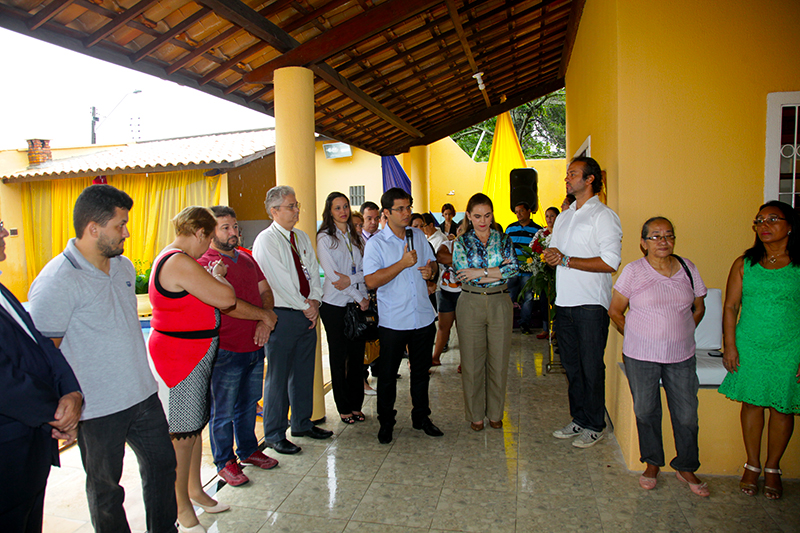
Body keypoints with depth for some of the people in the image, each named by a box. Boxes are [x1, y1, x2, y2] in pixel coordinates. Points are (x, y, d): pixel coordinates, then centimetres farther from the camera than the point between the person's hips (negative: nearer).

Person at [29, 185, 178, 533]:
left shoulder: (124, 266, 5)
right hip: (98, 409, -7)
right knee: (105, 489, 14)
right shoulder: (56, 281, -19)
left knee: (162, 463, 19)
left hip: (142, 394, 7)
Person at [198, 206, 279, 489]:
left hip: (255, 347, 7)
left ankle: (248, 450, 39)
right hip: (226, 351, -7)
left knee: (248, 404, 21)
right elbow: (227, 304, -23)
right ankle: (225, 462, 27)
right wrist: (266, 315, -14)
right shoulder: (204, 263, -14)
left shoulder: (247, 259, 12)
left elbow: (265, 291, 11)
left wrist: (264, 323, -7)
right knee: (223, 411, 9)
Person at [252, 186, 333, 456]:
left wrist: (314, 300, -4)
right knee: (278, 376, 2)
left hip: (307, 313, 7)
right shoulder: (266, 240, -10)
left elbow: (313, 272, 11)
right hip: (282, 315, -7)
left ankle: (302, 423, 32)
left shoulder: (302, 238, 13)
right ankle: (274, 434, 17)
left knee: (304, 372, 16)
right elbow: (280, 281, -16)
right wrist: (305, 306, -12)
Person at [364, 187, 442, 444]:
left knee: (421, 371, 16)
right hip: (393, 322, -4)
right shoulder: (376, 243, -9)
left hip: (423, 317, 5)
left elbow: (432, 263, 20)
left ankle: (421, 417, 33)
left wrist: (431, 271, -5)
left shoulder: (419, 236, 8)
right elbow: (371, 281, -18)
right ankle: (386, 422, 26)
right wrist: (403, 263, -21)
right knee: (387, 374, 8)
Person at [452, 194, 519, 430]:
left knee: (498, 360, 8)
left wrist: (480, 272, -15)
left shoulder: (504, 240, 7)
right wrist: (498, 271, -12)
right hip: (470, 304, -1)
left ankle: (495, 413, 25)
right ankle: (475, 415, 21)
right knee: (472, 361, 5)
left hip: (500, 304, 1)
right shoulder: (461, 243, 3)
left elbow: (513, 268, -8)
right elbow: (463, 275, -10)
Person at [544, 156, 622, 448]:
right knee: (571, 365, 14)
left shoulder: (603, 215, -7)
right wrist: (550, 256, -2)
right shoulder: (563, 217, 18)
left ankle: (594, 426, 16)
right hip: (564, 303, 7)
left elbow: (610, 262, -16)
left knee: (591, 367, 2)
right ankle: (578, 419, 27)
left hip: (591, 304, -7)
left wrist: (566, 260, -16)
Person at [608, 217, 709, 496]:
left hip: (681, 356, 3)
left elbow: (698, 308, 16)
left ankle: (686, 467, 27)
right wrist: (637, 338, 2)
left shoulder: (688, 268, 4)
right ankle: (652, 465, 28)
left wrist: (681, 335, 8)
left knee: (687, 414, 6)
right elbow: (615, 311, 1)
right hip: (641, 357, -2)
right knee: (646, 411, 8)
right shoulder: (633, 271, -6)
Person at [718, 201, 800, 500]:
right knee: (752, 403, 7)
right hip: (749, 346, 2)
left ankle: (772, 468, 25)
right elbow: (730, 306, 5)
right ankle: (752, 466, 23)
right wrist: (730, 346, -1)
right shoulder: (744, 264, 4)